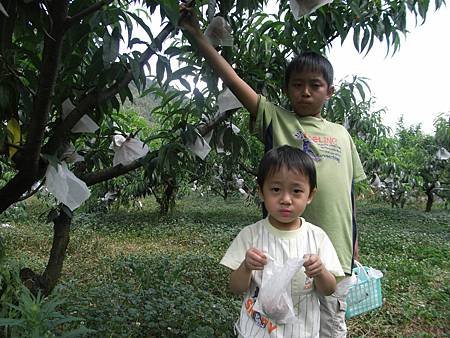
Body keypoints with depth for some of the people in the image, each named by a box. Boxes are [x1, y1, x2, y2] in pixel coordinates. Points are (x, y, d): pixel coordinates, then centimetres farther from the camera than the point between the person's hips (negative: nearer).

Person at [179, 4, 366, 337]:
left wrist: (354, 238, 16)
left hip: (334, 249, 3)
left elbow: (349, 189, 15)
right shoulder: (276, 119, 0)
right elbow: (234, 81, -6)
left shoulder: (341, 134, 10)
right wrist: (198, 35, -8)